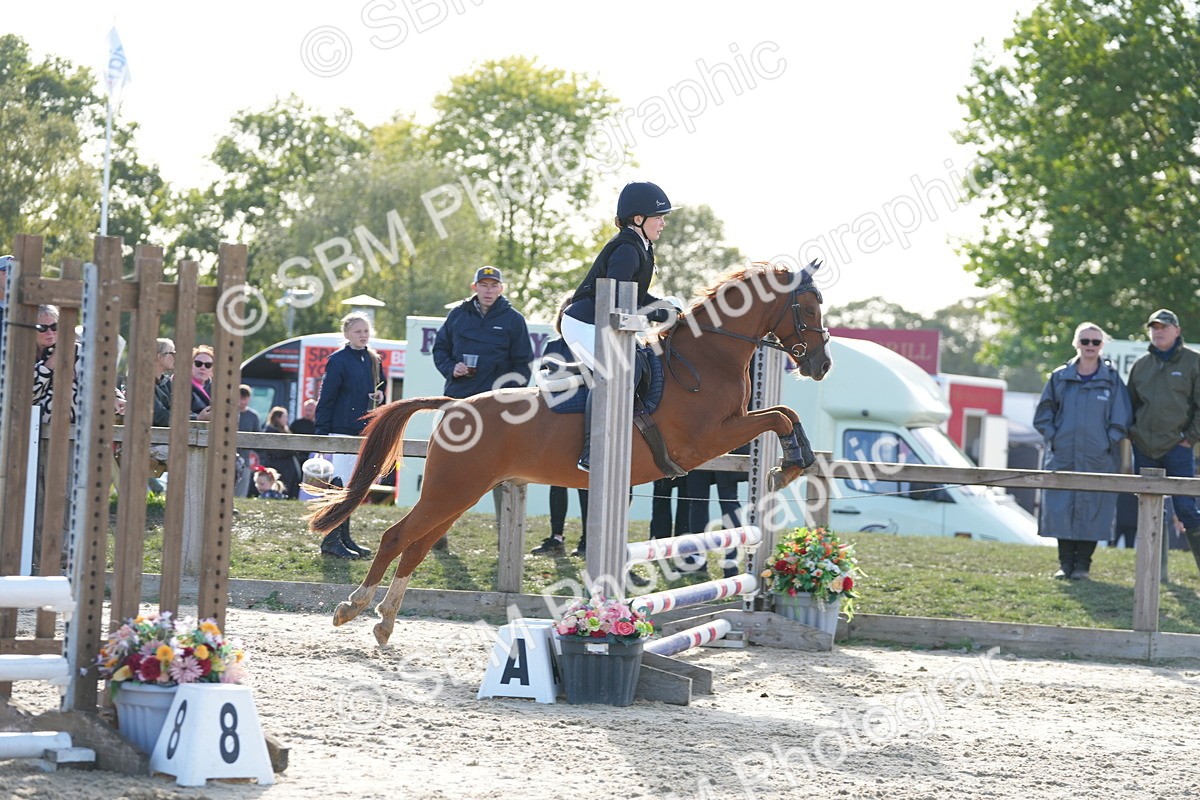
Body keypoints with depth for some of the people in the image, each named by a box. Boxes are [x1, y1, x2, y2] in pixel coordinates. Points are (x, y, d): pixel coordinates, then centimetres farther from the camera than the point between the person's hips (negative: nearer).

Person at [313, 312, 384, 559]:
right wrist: (321, 432, -13)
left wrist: (380, 395, 1)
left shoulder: (373, 360, 12)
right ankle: (331, 540, -9)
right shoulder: (338, 360, -9)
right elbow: (326, 397, -10)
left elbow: (379, 387, 27)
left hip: (364, 432, 7)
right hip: (342, 431, -7)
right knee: (341, 485, -11)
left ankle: (344, 537, 18)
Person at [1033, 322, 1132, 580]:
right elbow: (1043, 413, 13)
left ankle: (1082, 565, 6)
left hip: (1098, 460, -1)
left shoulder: (1111, 380, 4)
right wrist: (1053, 437, 1)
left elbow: (1122, 418, 5)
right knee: (1061, 510, -2)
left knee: (1092, 510, -2)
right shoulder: (1060, 377, 7)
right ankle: (1065, 563, 7)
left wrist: (1108, 442, -5)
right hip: (1062, 458, 1)